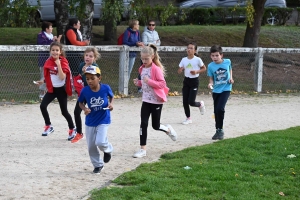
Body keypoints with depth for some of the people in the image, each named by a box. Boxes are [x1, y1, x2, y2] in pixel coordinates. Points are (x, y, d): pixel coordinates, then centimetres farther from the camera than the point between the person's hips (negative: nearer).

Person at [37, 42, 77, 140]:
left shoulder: (63, 61, -15)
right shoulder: (49, 61, 1)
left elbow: (62, 77, -26)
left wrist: (58, 64, -29)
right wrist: (43, 81, 2)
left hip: (61, 89, -5)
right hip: (52, 88, 5)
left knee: (64, 111, 2)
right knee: (42, 106, -12)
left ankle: (72, 129, 24)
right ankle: (49, 126, 6)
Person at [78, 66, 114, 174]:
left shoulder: (106, 88, -16)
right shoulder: (85, 91, -15)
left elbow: (111, 96, 5)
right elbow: (81, 103, 1)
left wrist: (110, 104, -13)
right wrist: (84, 109, -19)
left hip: (103, 120, -2)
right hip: (90, 121, 3)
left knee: (100, 142, -19)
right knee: (91, 146, 8)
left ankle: (108, 149, 18)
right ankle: (98, 165, 31)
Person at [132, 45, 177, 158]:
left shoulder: (156, 69, -15)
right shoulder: (142, 69, 7)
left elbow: (162, 84, -19)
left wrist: (149, 81, -29)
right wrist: (139, 83, 0)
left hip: (156, 101, -6)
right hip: (146, 100, 6)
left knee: (155, 126, 6)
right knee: (143, 124, -2)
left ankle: (168, 129, 40)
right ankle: (142, 149, 1)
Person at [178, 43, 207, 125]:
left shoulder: (197, 60, -9)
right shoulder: (184, 60, 2)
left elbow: (204, 68, 2)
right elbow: (179, 71, 6)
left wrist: (197, 72, -15)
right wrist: (181, 69, -18)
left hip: (194, 81, -4)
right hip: (186, 80, 4)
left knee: (191, 102, -10)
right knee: (185, 101, 1)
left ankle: (200, 104, 23)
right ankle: (188, 118, 16)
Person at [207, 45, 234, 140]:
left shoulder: (227, 62, -7)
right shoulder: (210, 66, -8)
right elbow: (211, 78, -1)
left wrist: (231, 78, 1)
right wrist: (210, 84, -22)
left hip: (226, 89, -2)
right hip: (216, 90, 2)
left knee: (220, 108, -19)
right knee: (216, 111, 9)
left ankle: (220, 130, -5)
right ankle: (218, 131, 25)